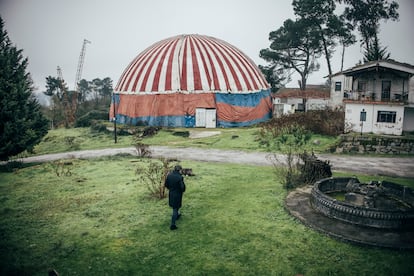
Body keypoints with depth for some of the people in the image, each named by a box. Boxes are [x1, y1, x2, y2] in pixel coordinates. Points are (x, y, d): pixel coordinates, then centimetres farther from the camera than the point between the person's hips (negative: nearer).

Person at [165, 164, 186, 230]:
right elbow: (182, 187, -22)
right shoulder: (180, 177, -25)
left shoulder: (169, 175, -8)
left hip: (171, 193, 6)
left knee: (174, 206, 28)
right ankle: (172, 224, 5)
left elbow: (166, 184, 2)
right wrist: (182, 190, 1)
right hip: (177, 194, -6)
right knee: (175, 208, 5)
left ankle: (177, 215, 53)